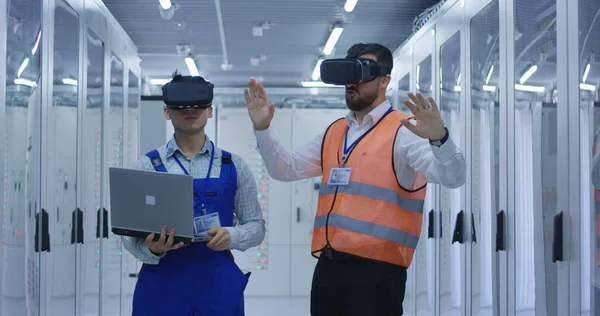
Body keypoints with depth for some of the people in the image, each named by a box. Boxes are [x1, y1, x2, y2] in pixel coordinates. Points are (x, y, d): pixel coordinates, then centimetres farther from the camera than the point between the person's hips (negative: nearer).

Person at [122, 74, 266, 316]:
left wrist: (231, 236, -13)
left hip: (218, 282, 1)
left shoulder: (234, 167, 6)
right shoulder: (148, 166, 3)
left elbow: (256, 226, 8)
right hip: (161, 282, -1)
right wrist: (152, 249, -21)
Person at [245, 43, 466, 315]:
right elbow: (286, 169, 22)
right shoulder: (333, 132, 16)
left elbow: (452, 177, -16)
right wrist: (262, 129, 8)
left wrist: (439, 139, -35)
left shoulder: (403, 131, -5)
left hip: (376, 271, -7)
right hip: (328, 267, 7)